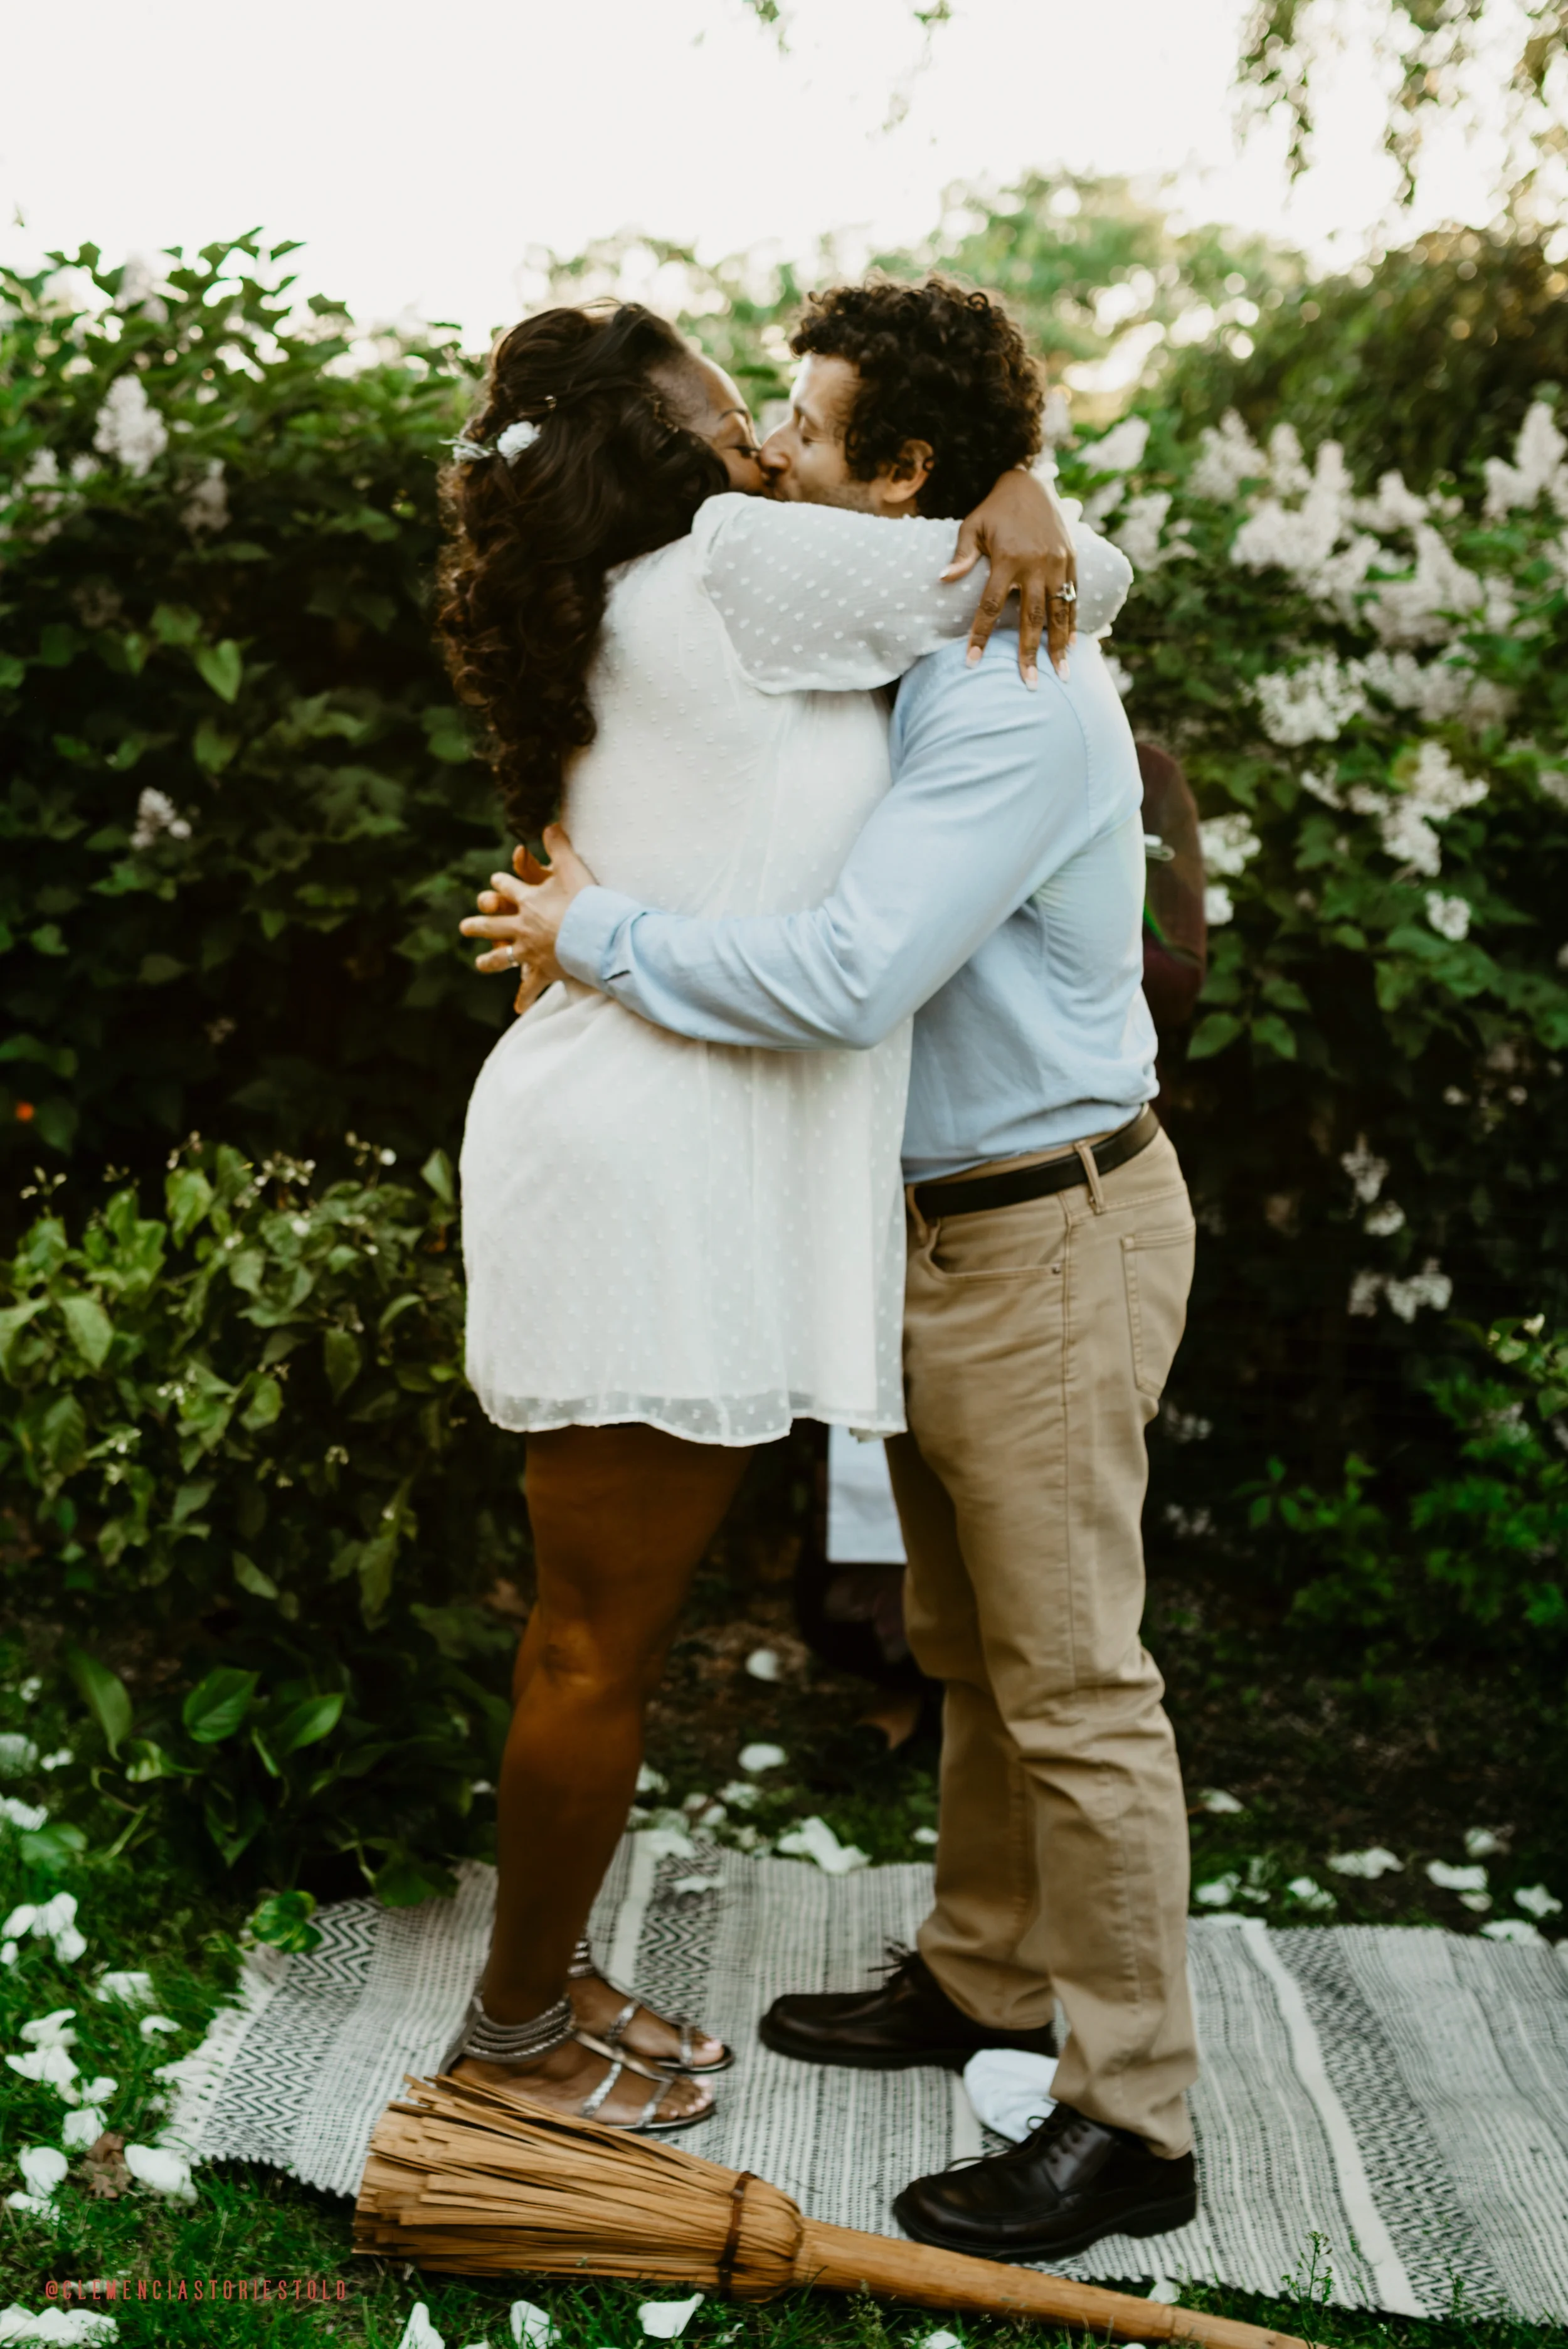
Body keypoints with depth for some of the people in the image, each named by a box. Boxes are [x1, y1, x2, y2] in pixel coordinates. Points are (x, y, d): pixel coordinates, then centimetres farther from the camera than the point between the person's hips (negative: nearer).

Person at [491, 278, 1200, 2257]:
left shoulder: (1017, 704, -24)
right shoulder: (911, 664, 10)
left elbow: (843, 979, -32)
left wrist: (598, 940, -17)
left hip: (1047, 1235, -10)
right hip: (945, 1224, 10)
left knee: (1071, 1681, -1)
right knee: (971, 1649, 21)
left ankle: (1132, 2124, 11)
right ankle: (982, 1974, 38)